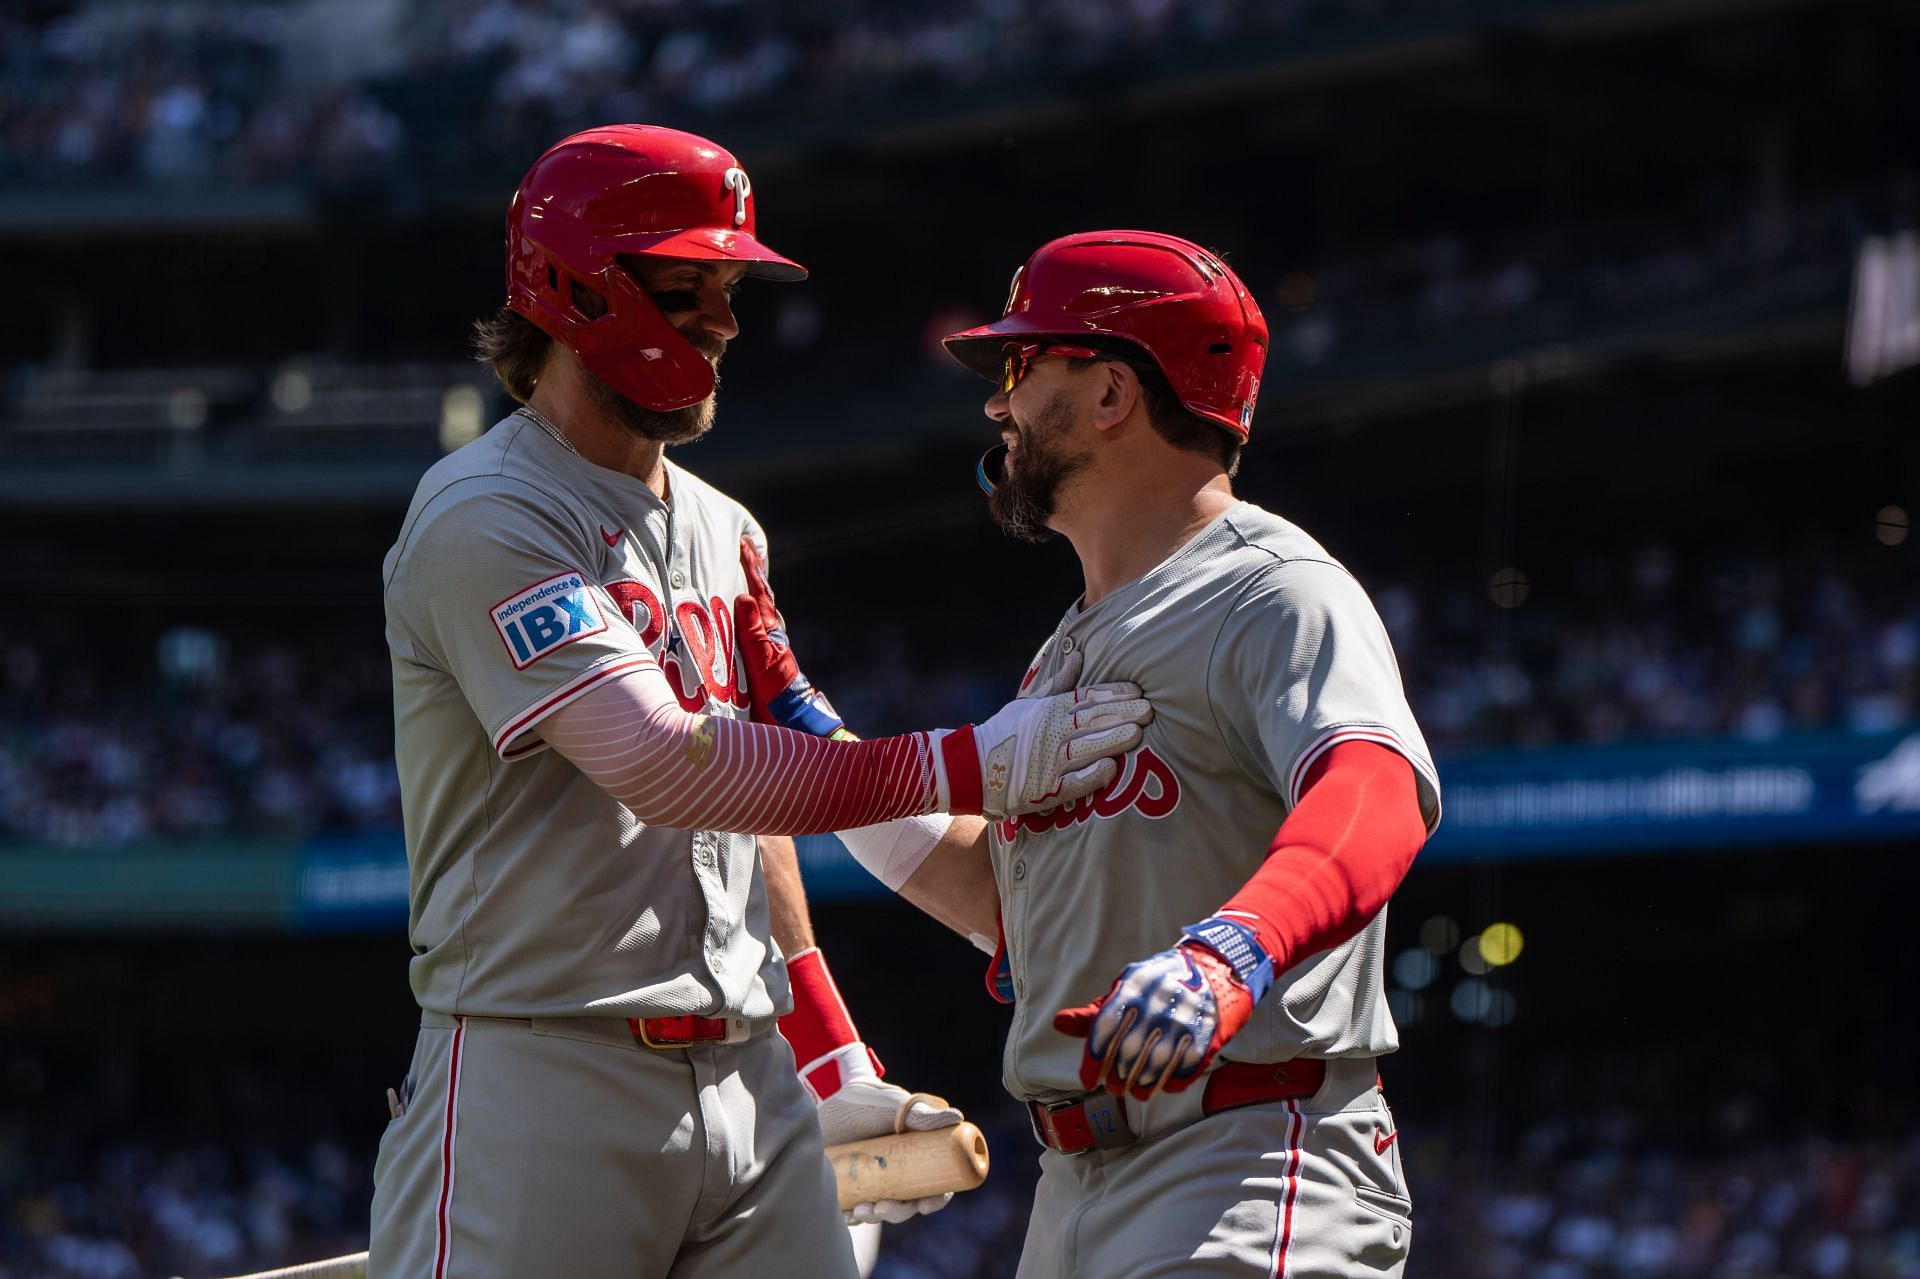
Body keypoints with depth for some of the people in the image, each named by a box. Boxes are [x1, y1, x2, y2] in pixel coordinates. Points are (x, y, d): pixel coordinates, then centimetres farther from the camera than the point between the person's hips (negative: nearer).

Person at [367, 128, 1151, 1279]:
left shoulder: (723, 534, 19)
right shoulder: (484, 522, -10)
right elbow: (665, 766, -21)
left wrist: (831, 1060, 20)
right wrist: (965, 767, -22)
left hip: (752, 1090, 8)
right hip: (543, 1079, -8)